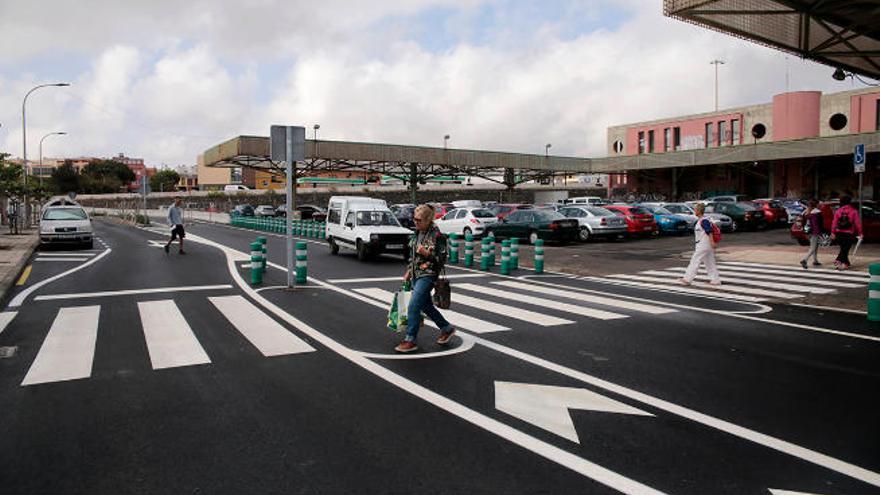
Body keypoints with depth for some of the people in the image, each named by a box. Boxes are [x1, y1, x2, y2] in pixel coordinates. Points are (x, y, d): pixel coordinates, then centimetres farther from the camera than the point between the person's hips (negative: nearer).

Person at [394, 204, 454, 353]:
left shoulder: (436, 236, -15)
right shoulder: (418, 232, 9)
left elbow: (442, 259, -14)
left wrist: (427, 253, -26)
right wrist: (409, 271, 18)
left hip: (428, 275, -9)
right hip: (416, 275, 9)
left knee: (413, 306, -12)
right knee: (425, 305, 18)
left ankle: (410, 340, -3)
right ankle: (447, 328, 35)